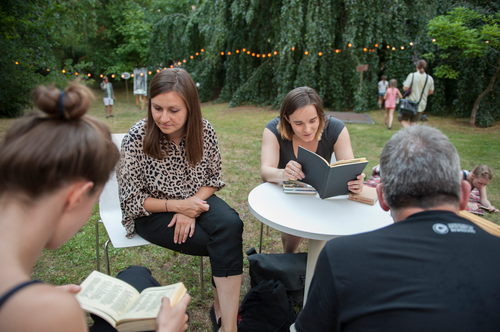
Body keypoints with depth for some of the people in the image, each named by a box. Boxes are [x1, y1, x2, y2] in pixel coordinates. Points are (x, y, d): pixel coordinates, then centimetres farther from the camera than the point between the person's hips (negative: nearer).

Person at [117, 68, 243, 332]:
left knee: (230, 225, -28)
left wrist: (193, 205, -17)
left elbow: (213, 179, 2)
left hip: (197, 200, 4)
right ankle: (223, 306, 4)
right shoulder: (137, 139, -19)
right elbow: (131, 201, -12)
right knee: (227, 246, -21)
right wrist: (177, 206, -21)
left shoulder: (204, 131, -10)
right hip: (152, 212, -3)